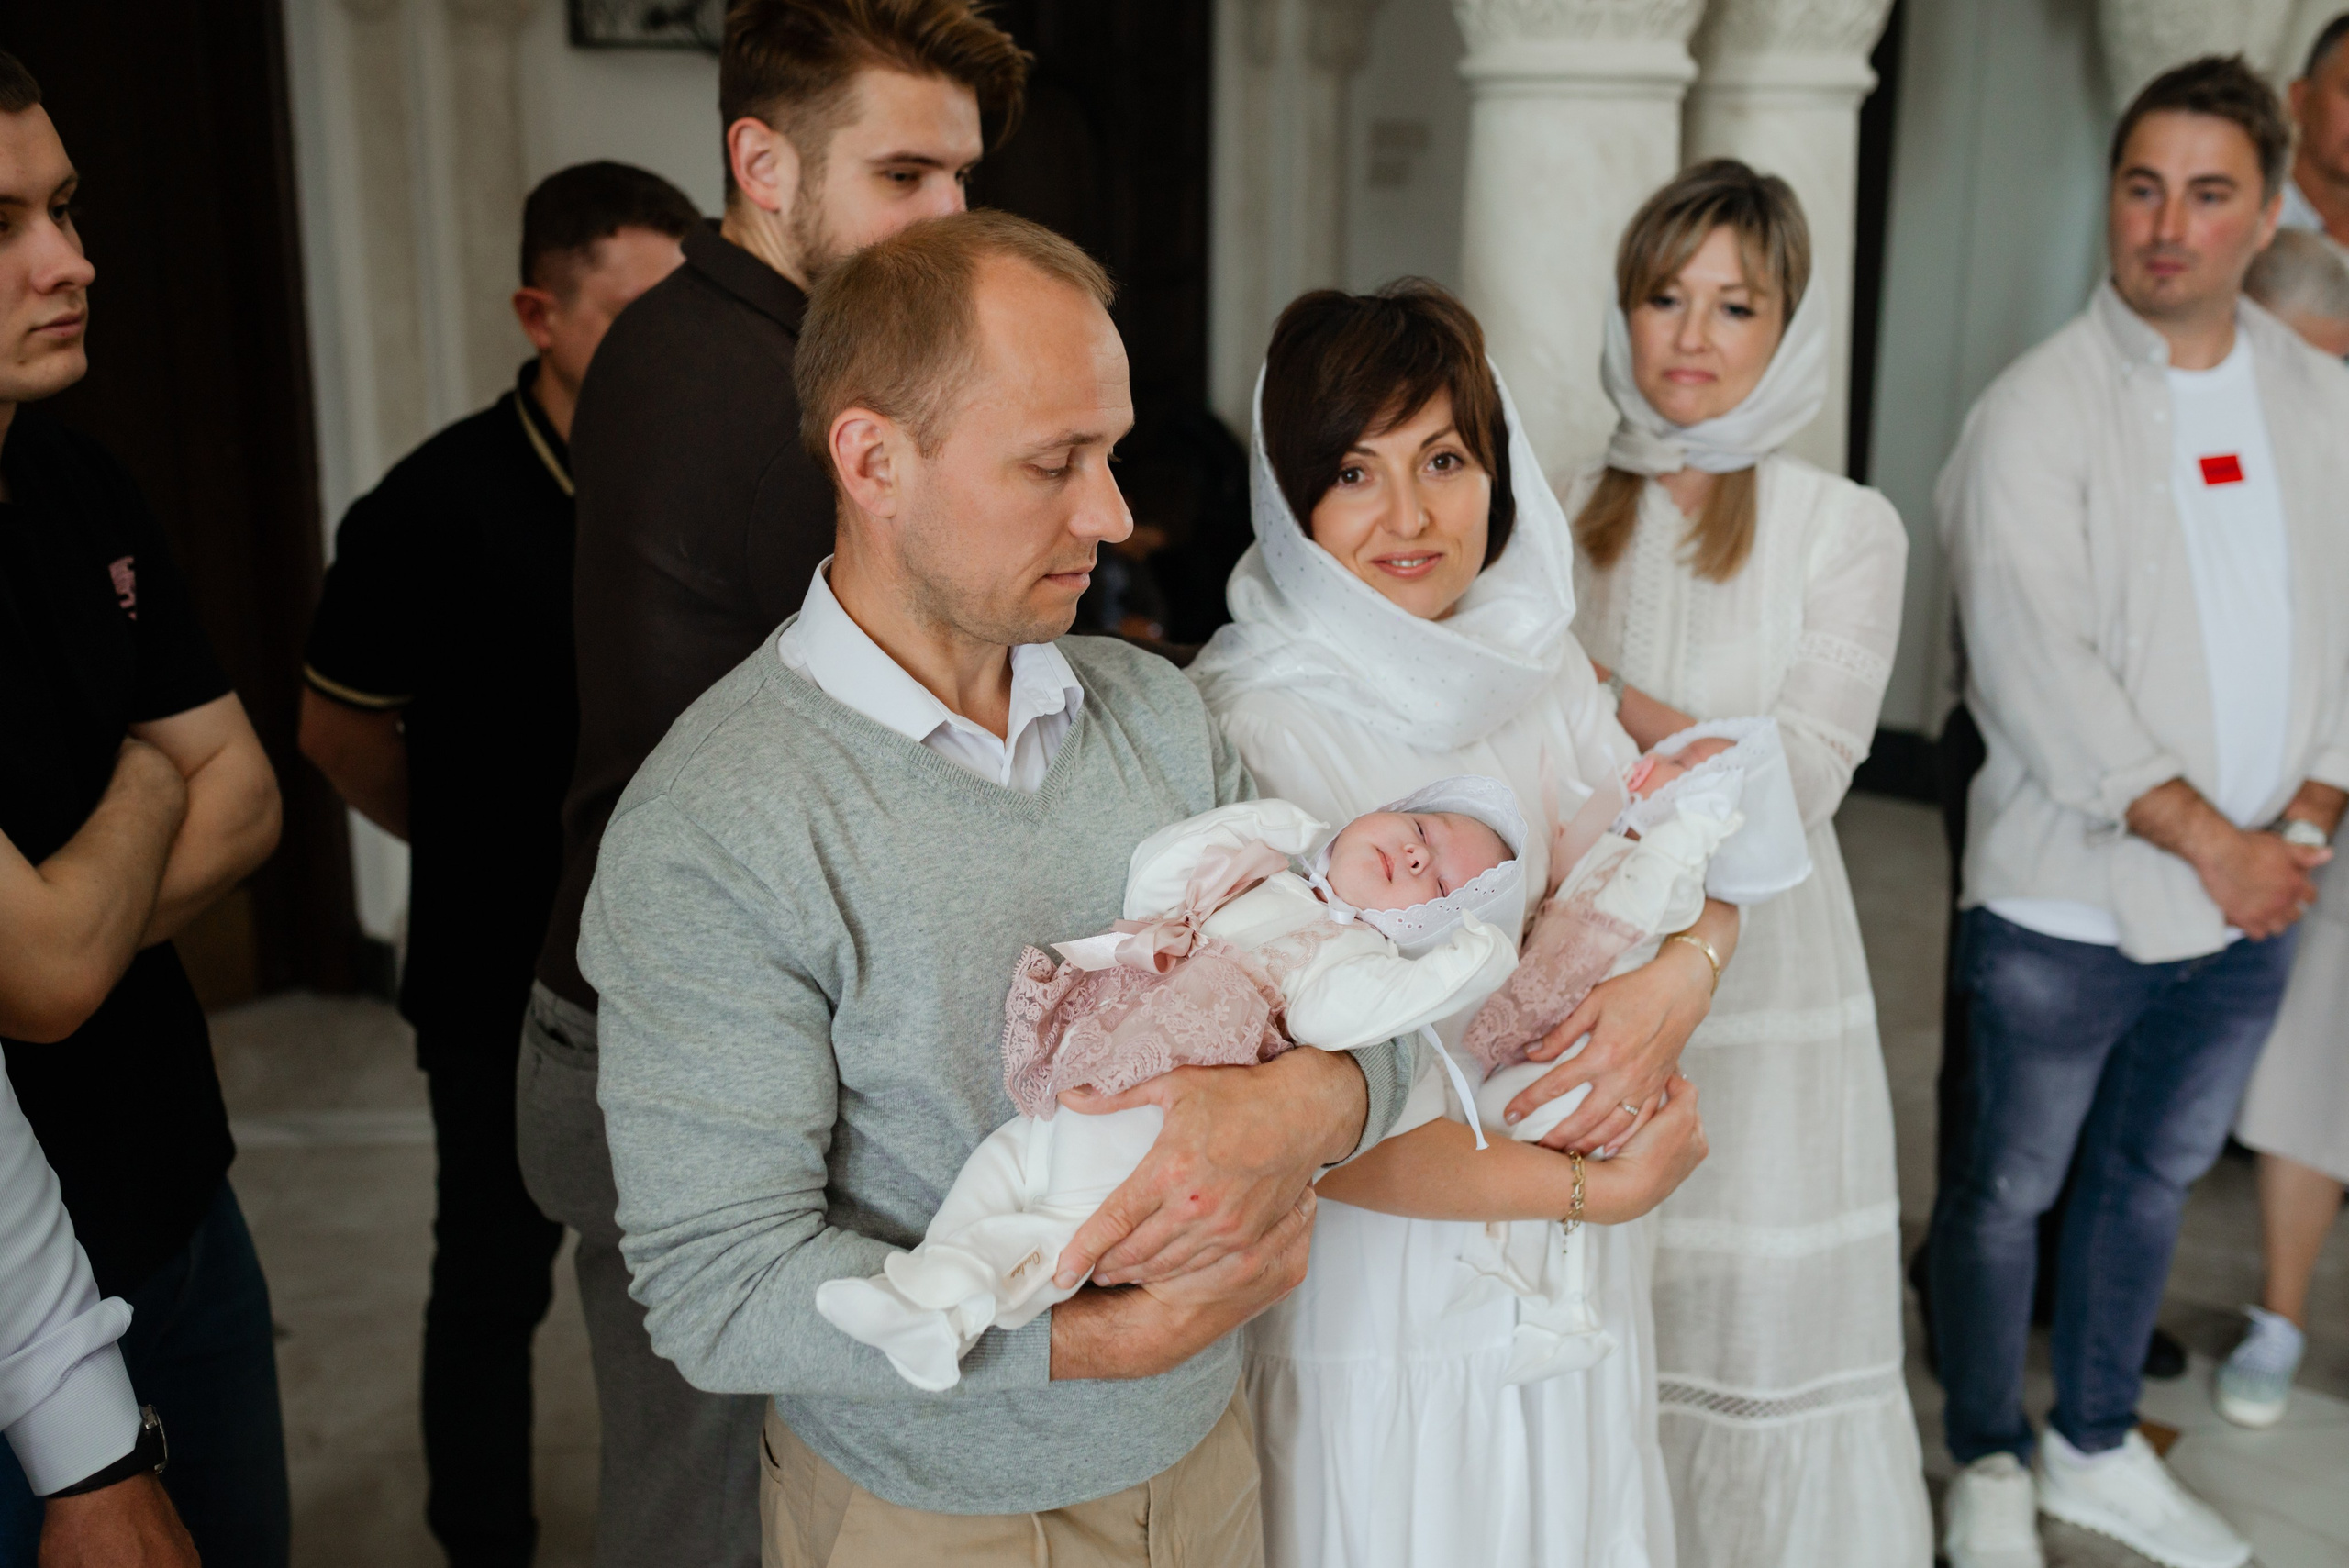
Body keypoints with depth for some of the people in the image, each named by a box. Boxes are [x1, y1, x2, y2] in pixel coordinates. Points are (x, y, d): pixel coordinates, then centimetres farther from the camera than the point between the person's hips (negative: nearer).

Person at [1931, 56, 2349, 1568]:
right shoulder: (2037, 412, -12)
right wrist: (2207, 841, -18)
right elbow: (2038, 665, -19)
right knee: (2011, 1189, 8)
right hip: (2071, 901, -5)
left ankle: (2099, 1446, 39)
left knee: (2154, 1177, 19)